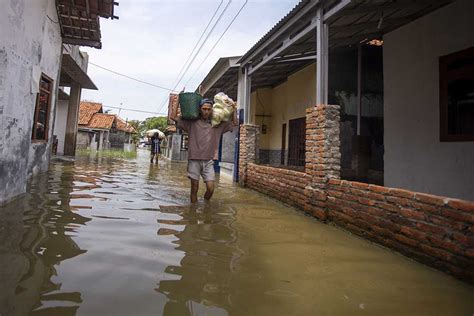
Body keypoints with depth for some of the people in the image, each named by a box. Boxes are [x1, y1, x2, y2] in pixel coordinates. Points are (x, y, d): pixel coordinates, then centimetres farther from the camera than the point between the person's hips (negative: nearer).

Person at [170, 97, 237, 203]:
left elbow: (234, 123, 13)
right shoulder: (192, 122, 4)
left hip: (208, 161, 2)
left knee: (210, 188, -3)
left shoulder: (217, 124, 9)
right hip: (194, 160, -1)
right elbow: (173, 116, 2)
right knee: (194, 189, 5)